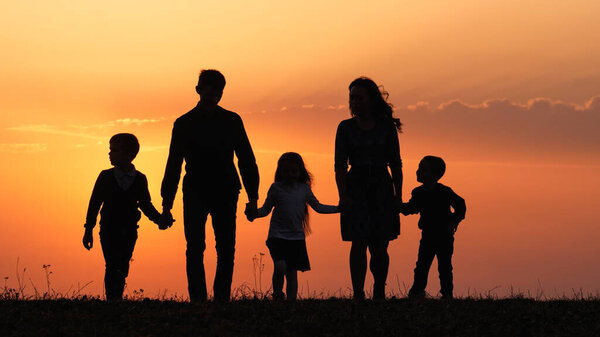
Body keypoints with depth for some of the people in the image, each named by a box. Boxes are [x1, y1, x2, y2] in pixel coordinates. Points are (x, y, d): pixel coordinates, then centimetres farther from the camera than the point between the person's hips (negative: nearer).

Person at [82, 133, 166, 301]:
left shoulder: (140, 179, 2)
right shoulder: (106, 177, 0)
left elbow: (145, 204, 12)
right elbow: (94, 203, 5)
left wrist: (159, 219, -5)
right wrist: (88, 230, 3)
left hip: (129, 231, 2)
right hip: (109, 229, -1)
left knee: (123, 268, 4)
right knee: (113, 267, -12)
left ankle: (117, 299, 15)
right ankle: (112, 300, -12)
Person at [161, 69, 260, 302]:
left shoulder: (232, 121, 9)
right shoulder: (185, 124, 6)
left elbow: (246, 160, 12)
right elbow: (173, 165, 8)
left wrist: (253, 196, 3)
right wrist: (166, 205, 3)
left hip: (225, 195, 1)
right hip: (195, 194, -1)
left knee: (227, 248, -1)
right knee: (195, 248, -7)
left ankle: (222, 297, 7)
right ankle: (198, 298, -4)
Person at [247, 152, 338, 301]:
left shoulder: (304, 188, 8)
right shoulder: (276, 188, 1)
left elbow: (318, 207, 17)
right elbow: (266, 209, 5)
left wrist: (338, 209, 10)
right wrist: (255, 213, -15)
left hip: (297, 237, 3)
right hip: (277, 236, -3)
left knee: (292, 272, 2)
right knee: (280, 267, -19)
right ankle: (277, 295, 4)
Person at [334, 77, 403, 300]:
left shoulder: (386, 127, 5)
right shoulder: (346, 128, 5)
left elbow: (395, 164, 7)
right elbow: (340, 165, -1)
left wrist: (398, 195, 1)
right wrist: (343, 195, -12)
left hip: (382, 189, 0)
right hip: (355, 189, 0)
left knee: (380, 248, 0)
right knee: (359, 244, -10)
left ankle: (380, 292, 19)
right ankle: (358, 294, -8)